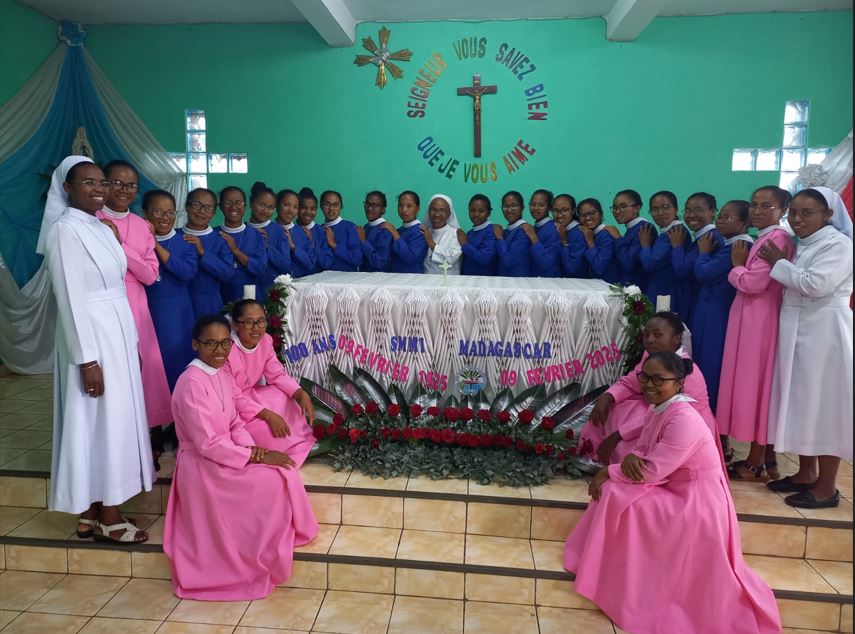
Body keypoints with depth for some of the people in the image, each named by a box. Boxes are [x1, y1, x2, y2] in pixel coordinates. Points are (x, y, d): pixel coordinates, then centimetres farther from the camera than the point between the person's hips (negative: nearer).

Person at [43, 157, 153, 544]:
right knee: (101, 422, 0)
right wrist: (87, 359, -20)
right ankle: (108, 519, 15)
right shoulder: (64, 230, -12)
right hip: (90, 335, -9)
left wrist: (132, 340, 16)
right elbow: (71, 299, -17)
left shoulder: (102, 228, 12)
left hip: (117, 332, 9)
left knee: (115, 420, 13)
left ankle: (92, 512, 26)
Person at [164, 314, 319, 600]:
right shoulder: (191, 383, -23)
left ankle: (286, 535, 7)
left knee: (284, 469, -7)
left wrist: (250, 446, -10)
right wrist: (256, 457, -22)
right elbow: (208, 444, -25)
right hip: (203, 466, -8)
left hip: (223, 454, 8)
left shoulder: (223, 373, 4)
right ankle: (265, 559, 1)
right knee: (274, 480, -17)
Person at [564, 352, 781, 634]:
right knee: (614, 489, 4)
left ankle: (627, 584, 3)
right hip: (674, 491, 9)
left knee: (618, 498, -14)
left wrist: (608, 472, -16)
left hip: (696, 504, -9)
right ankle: (613, 567, 16)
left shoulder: (683, 420, -26)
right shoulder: (656, 410, 3)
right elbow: (642, 451, 7)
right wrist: (629, 458, -17)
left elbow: (652, 472, -27)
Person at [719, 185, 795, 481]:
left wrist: (737, 266, -5)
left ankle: (756, 463, 8)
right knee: (758, 385, 13)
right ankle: (766, 458, 22)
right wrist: (742, 266, -1)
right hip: (751, 318, 10)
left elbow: (753, 283, -20)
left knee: (755, 383, -3)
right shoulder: (764, 238, 16)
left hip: (759, 320, -10)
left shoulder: (777, 237, -14)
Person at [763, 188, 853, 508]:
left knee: (823, 404, -2)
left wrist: (779, 263, -12)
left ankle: (827, 486, 9)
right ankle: (806, 473, 25)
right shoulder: (800, 245, 14)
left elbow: (816, 284, -22)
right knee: (802, 402, 13)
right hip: (797, 333, 8)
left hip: (824, 335, -8)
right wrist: (781, 263, 0)